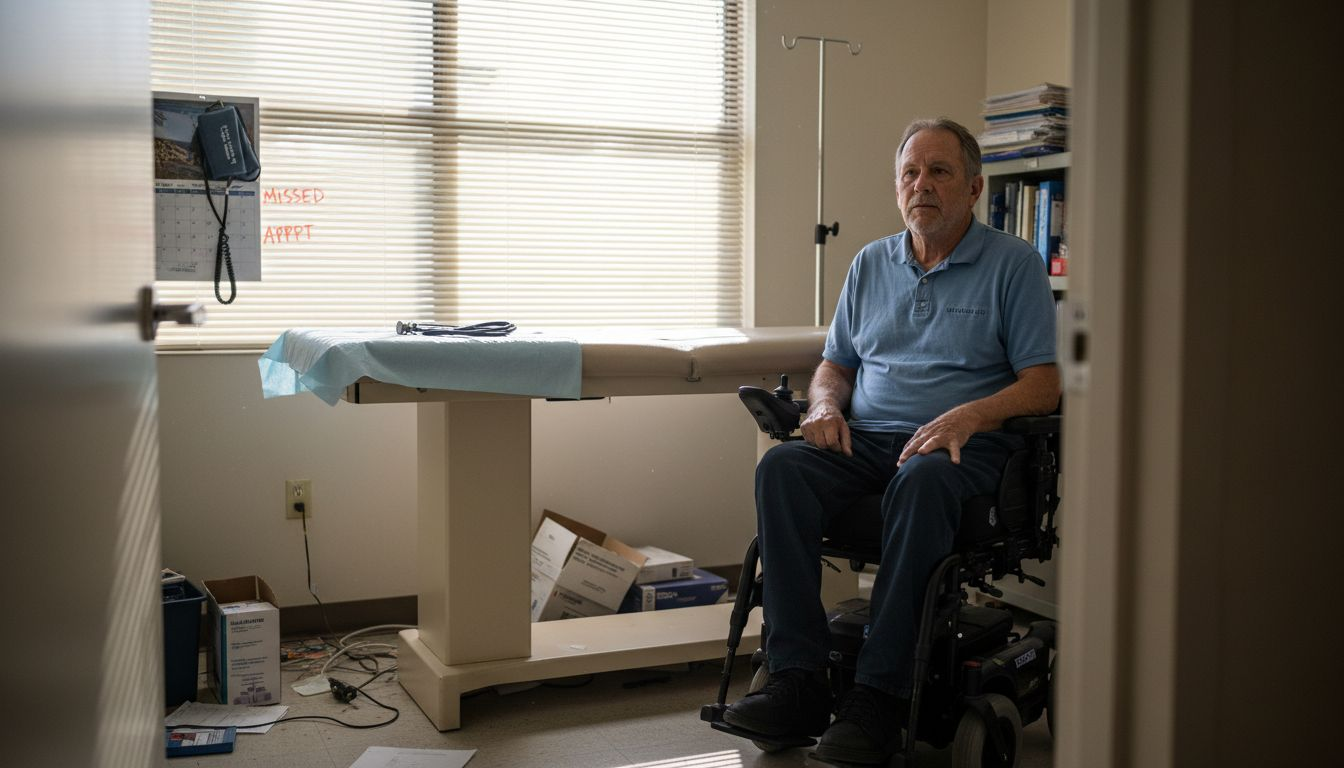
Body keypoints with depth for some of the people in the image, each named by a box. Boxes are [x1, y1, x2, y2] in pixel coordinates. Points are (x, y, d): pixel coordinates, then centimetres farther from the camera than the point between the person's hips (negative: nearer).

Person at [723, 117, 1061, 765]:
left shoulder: (1014, 264, 6)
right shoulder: (871, 264, 20)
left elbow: (1043, 386, -2)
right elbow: (835, 364, 23)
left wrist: (967, 416, -20)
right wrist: (825, 404, -1)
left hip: (963, 444, -4)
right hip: (866, 439, 4)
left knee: (922, 481, -39)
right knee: (781, 465, -27)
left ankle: (878, 696, -35)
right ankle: (798, 681, -29)